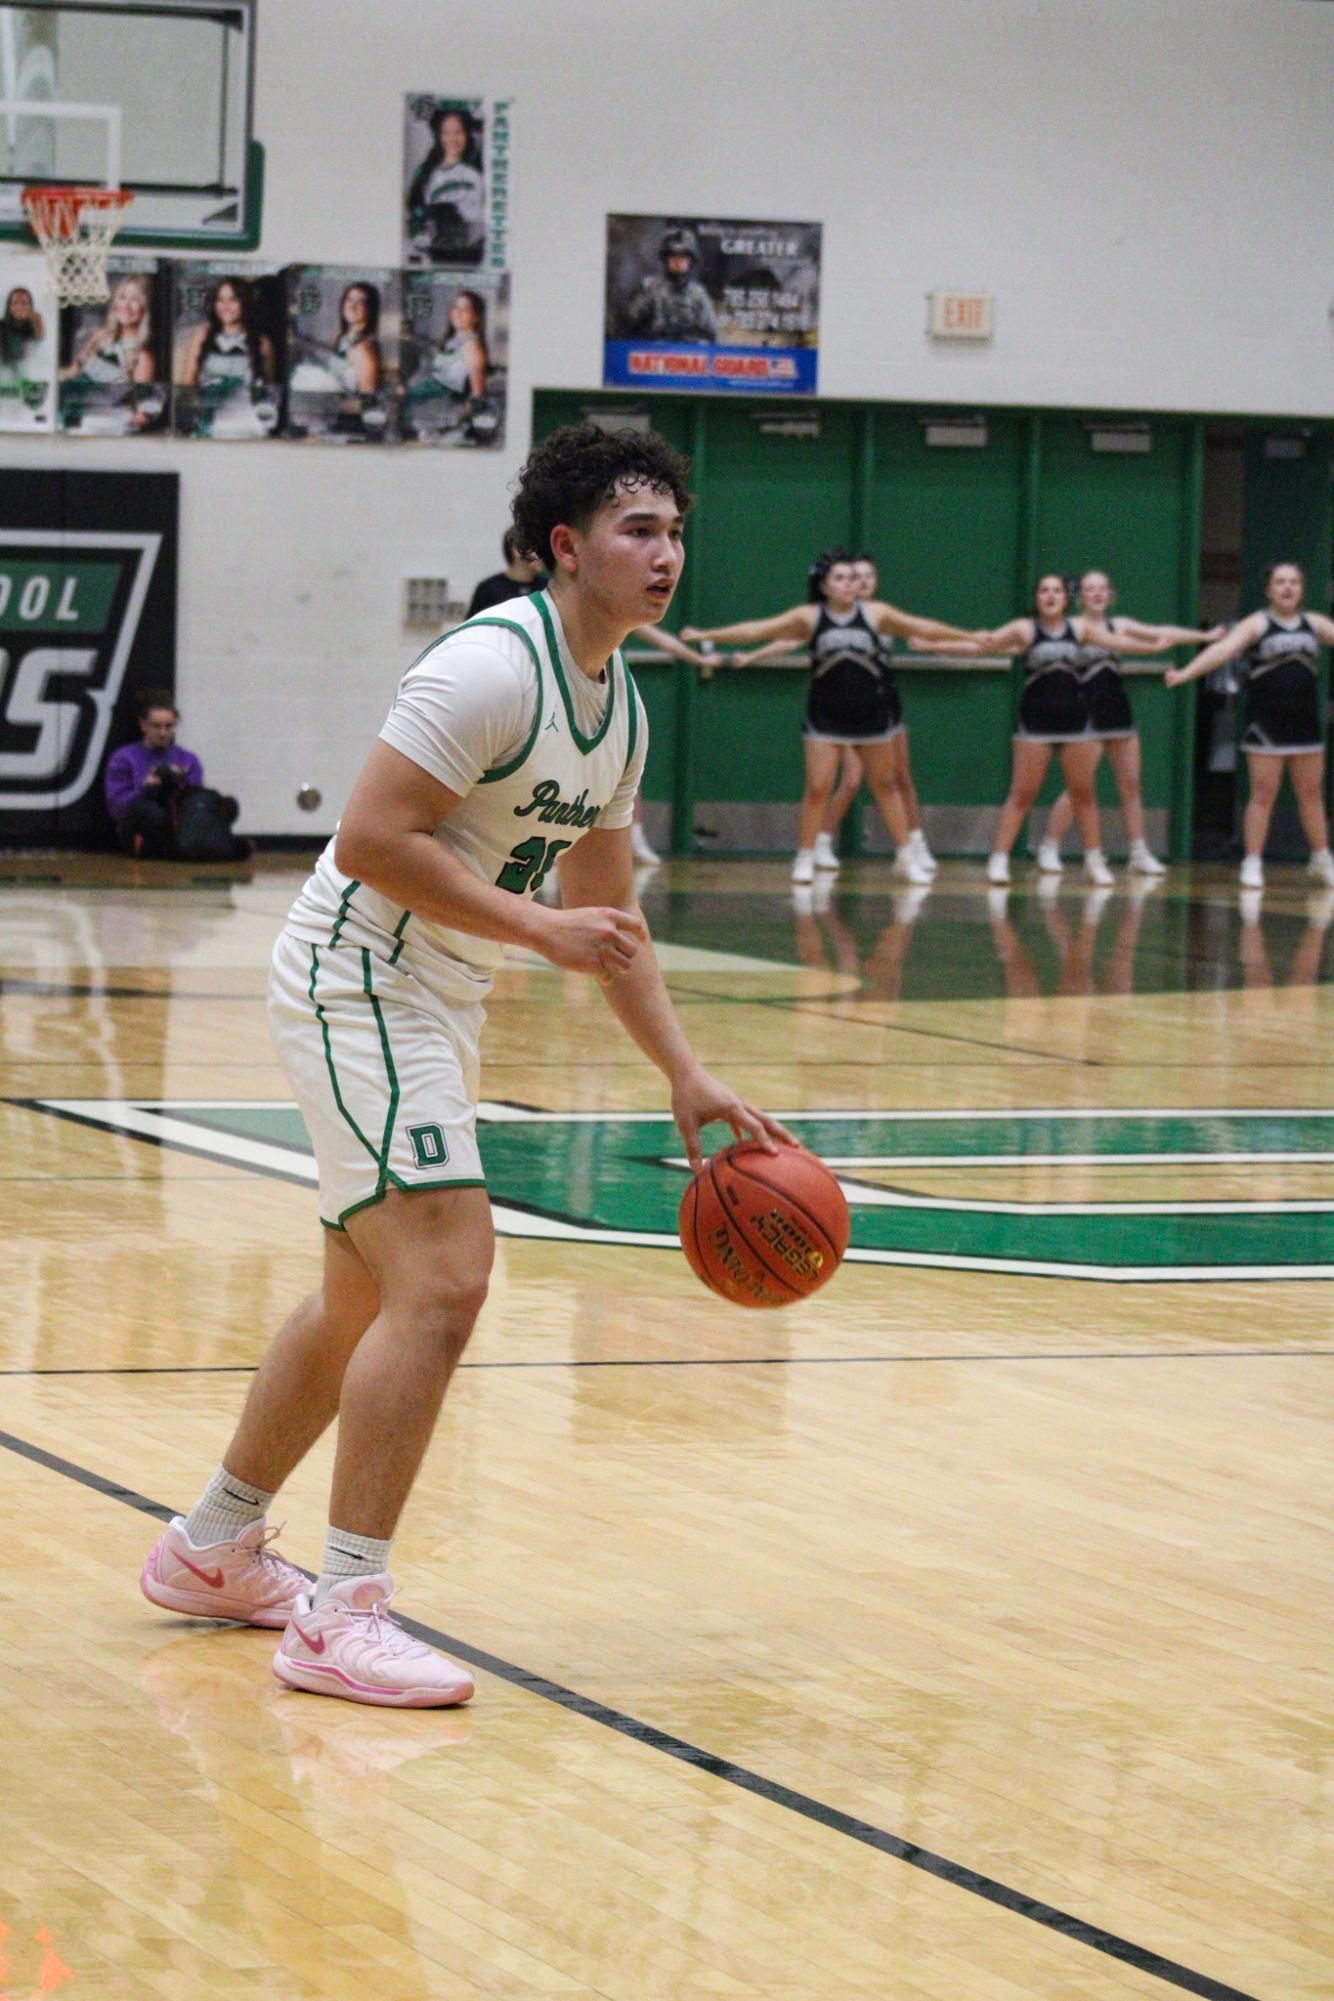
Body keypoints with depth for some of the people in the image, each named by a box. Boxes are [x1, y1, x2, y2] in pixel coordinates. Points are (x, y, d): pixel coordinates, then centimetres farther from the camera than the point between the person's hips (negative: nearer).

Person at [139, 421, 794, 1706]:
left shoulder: (619, 707, 10)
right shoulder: (493, 667, -20)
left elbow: (606, 912, 18)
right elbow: (374, 841, -25)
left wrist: (686, 1077, 13)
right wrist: (541, 930, -24)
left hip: (434, 1008, 10)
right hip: (359, 987, -10)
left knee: (367, 1295, 20)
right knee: (443, 1280, -19)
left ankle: (212, 1549, 36)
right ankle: (342, 1615, -16)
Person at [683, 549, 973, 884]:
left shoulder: (875, 613, -4)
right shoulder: (809, 617, -6)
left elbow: (922, 627, -1)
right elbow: (757, 630, -5)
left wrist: (969, 638, -3)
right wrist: (705, 634, -8)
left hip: (872, 714, 1)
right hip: (826, 715, -1)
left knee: (884, 785, 12)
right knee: (817, 789, -4)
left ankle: (906, 858, 21)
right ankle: (805, 860, 9)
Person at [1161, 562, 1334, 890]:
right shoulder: (1257, 625, -5)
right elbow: (1223, 649, -18)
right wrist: (1186, 673, -33)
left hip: (1304, 724, 4)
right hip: (1266, 724, -4)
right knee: (1263, 794, -2)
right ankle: (1252, 864, 3)